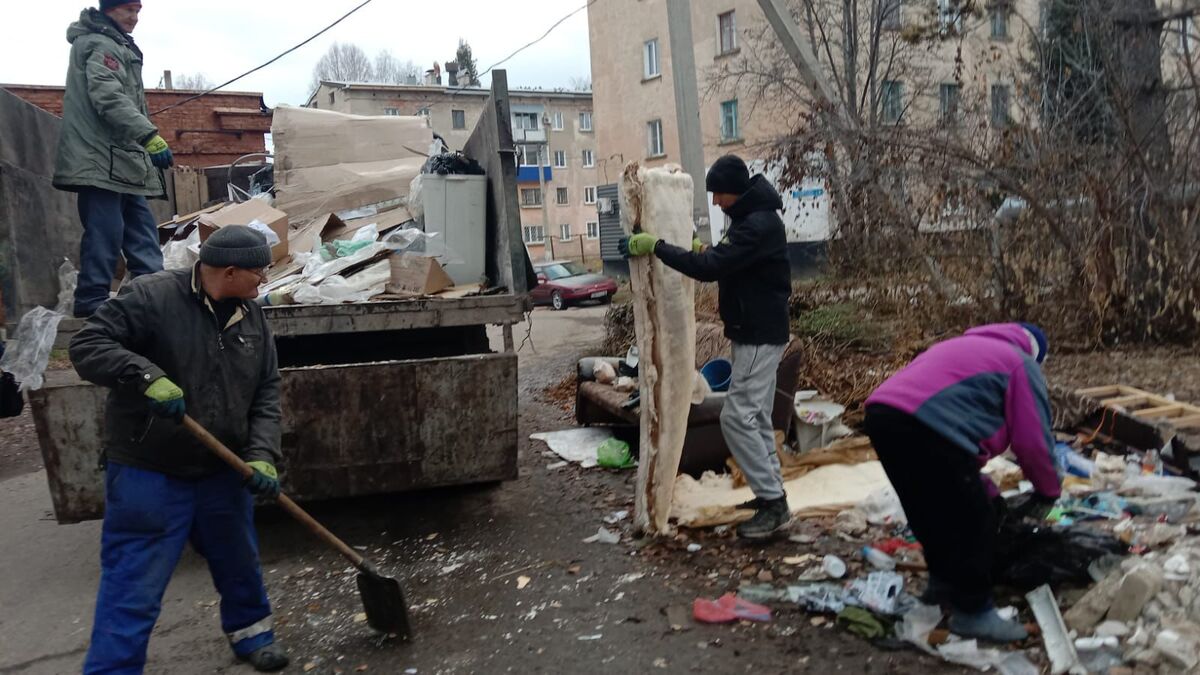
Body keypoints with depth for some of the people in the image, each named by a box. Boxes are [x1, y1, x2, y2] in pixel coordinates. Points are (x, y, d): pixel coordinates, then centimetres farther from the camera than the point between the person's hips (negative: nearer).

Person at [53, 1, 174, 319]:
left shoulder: (118, 46, 24)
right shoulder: (100, 45, -9)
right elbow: (110, 99, -22)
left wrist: (144, 141, 30)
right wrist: (149, 136, -30)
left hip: (121, 160, 11)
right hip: (101, 159, -11)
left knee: (141, 228, 9)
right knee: (105, 230, -11)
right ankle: (92, 300, -7)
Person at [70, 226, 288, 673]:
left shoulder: (251, 316, 2)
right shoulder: (151, 297, -15)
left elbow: (266, 394, 3)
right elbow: (87, 345, -15)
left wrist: (262, 455, -9)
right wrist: (146, 376, -30)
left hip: (223, 470, 6)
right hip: (148, 473, -6)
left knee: (239, 563, 22)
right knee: (133, 588, 0)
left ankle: (251, 632, 45)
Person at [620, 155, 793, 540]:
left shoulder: (760, 224, -22)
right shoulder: (750, 218, 12)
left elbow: (711, 269, -29)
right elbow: (729, 263, 22)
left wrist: (655, 247, -23)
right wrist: (705, 251, 4)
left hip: (760, 335, -11)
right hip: (755, 332, 11)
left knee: (737, 418, -10)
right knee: (756, 417, 14)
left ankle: (774, 505, -4)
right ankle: (772, 494, 23)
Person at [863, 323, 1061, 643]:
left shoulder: (963, 348, 39)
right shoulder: (1021, 365, 16)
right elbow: (1033, 439, 10)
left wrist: (980, 487, 43)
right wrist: (1048, 490, 30)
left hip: (881, 414, 9)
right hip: (925, 428, -9)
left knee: (932, 511, 27)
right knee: (973, 522, 6)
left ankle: (943, 582, 41)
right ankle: (973, 612, 17)